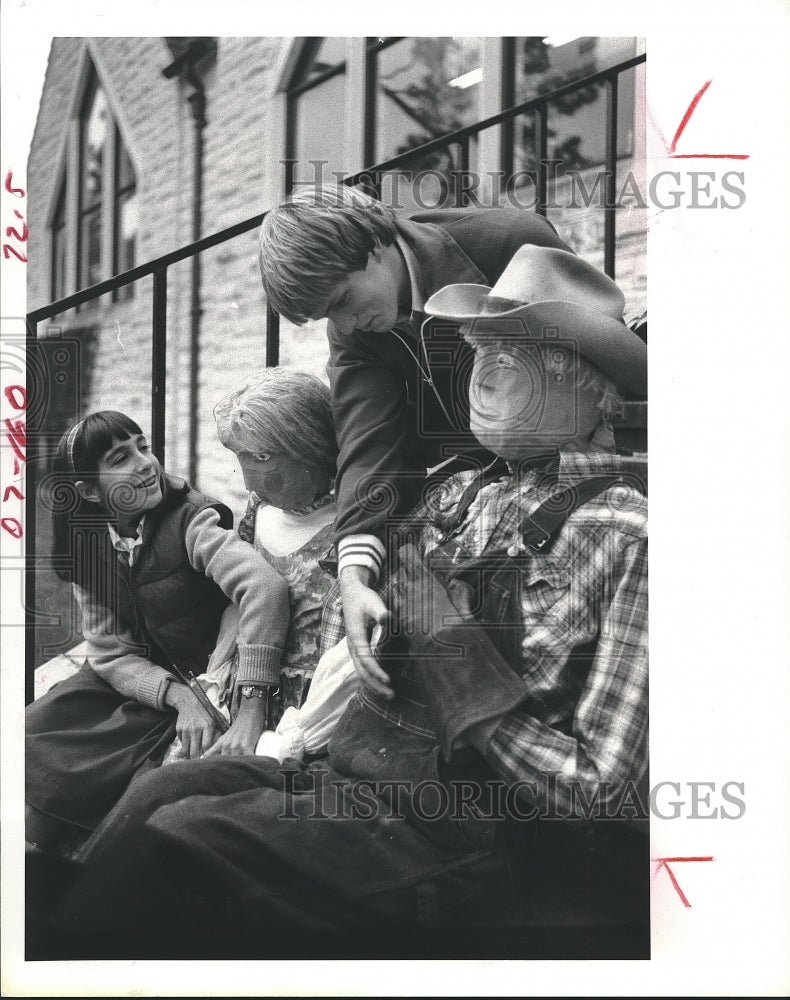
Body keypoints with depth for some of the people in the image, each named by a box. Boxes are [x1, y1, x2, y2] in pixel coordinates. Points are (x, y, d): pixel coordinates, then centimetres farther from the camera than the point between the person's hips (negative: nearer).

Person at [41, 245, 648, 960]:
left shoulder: (623, 533, -11)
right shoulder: (462, 493, 11)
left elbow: (597, 791, -15)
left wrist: (453, 645, -14)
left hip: (460, 825, -7)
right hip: (355, 770, 7)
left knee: (174, 842, -19)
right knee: (160, 795, -10)